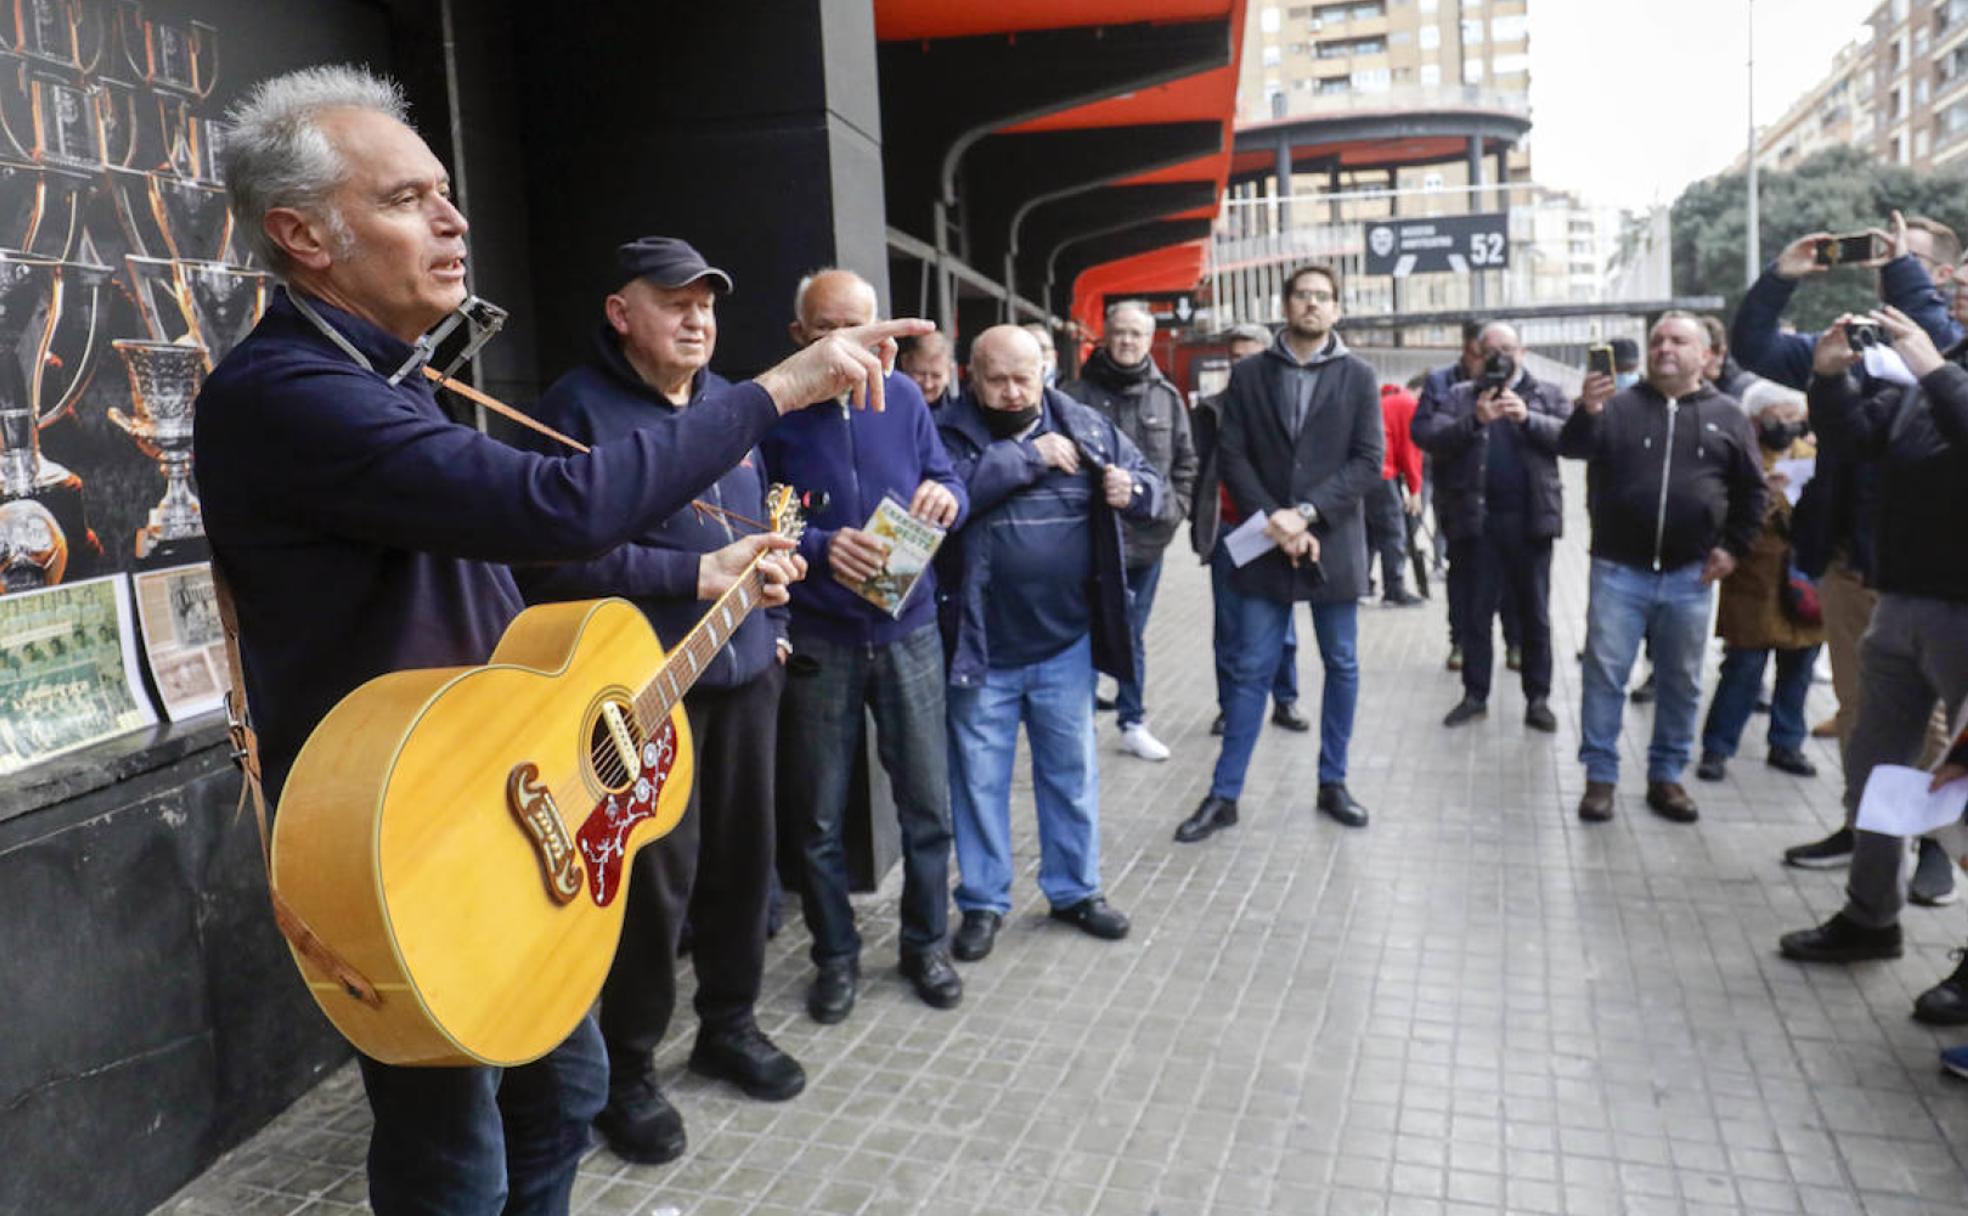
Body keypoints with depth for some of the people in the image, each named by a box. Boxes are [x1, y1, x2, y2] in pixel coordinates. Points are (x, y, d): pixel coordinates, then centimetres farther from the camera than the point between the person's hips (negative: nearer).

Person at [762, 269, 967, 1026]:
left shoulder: (902, 397, 3)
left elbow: (947, 483, 6)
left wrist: (947, 497, -17)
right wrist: (819, 548, -25)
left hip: (908, 630, 2)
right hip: (816, 640, -2)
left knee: (927, 803, 9)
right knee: (818, 816, 9)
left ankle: (926, 944, 30)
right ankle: (835, 956, 29)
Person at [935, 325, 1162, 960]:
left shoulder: (1086, 427, 3)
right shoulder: (950, 432, -6)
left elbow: (1148, 480, 10)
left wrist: (1132, 490, -14)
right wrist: (1032, 455, -20)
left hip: (1066, 645, 3)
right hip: (981, 648, -3)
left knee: (1072, 771, 16)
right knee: (980, 778, 10)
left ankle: (1075, 889, 34)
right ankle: (982, 901, 26)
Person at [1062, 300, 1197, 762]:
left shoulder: (1166, 397, 8)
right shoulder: (1075, 394, -8)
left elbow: (1186, 462, 14)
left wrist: (1174, 508, 4)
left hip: (1148, 537, 4)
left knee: (1133, 636, 16)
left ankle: (1132, 722, 28)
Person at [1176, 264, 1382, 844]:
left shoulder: (1358, 377, 4)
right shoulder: (1248, 374, 4)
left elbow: (1370, 460, -4)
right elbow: (1232, 455, -1)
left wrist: (1306, 513, -15)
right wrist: (1273, 521, -13)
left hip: (1333, 542, 1)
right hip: (1265, 544, -1)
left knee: (1342, 666, 9)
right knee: (1251, 671, 2)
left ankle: (1333, 782, 25)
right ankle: (1224, 795, 9)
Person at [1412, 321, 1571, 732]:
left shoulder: (1547, 395, 9)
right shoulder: (1459, 396, 7)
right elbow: (1426, 434, -7)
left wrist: (1528, 418, -18)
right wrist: (1475, 421, -20)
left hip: (1531, 520, 0)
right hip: (1477, 520, 0)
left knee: (1535, 615, 8)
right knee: (1475, 613, 8)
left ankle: (1538, 698, 17)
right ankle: (1475, 694, 19)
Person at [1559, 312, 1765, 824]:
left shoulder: (1727, 416, 7)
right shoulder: (1619, 406, 3)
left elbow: (1750, 490, 13)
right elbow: (1571, 447, -12)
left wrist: (1732, 547, 3)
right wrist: (1587, 412, -31)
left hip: (1689, 576, 2)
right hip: (1619, 571, -2)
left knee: (1681, 683, 10)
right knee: (1604, 676, 0)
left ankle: (1666, 777, 22)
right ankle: (1600, 777, 10)